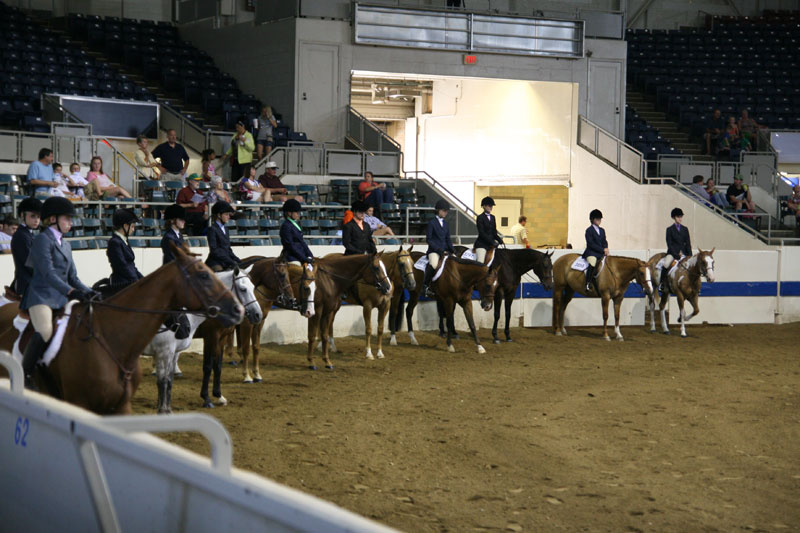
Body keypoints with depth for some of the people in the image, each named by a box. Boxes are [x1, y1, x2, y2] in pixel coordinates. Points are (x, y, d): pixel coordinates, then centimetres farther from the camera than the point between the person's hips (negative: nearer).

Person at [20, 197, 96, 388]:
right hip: (41, 295, -9)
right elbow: (47, 273, -16)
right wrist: (70, 291, -27)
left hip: (61, 298, 9)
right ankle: (25, 376, -19)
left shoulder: (65, 245, 21)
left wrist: (89, 293, 2)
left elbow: (73, 277, 20)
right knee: (44, 332, -30)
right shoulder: (42, 239, -4)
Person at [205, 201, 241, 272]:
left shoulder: (225, 229, 19)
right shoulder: (212, 229, -5)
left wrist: (238, 261, 7)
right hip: (215, 264, -8)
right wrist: (231, 262, -16)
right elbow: (214, 250, -12)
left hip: (226, 263, 8)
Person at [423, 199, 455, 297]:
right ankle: (426, 285, -17)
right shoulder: (432, 222, -2)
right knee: (433, 265, -33)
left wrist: (452, 249, 3)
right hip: (433, 250, -7)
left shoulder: (445, 224, 16)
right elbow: (428, 239, -6)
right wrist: (438, 249, -16)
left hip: (444, 249, 7)